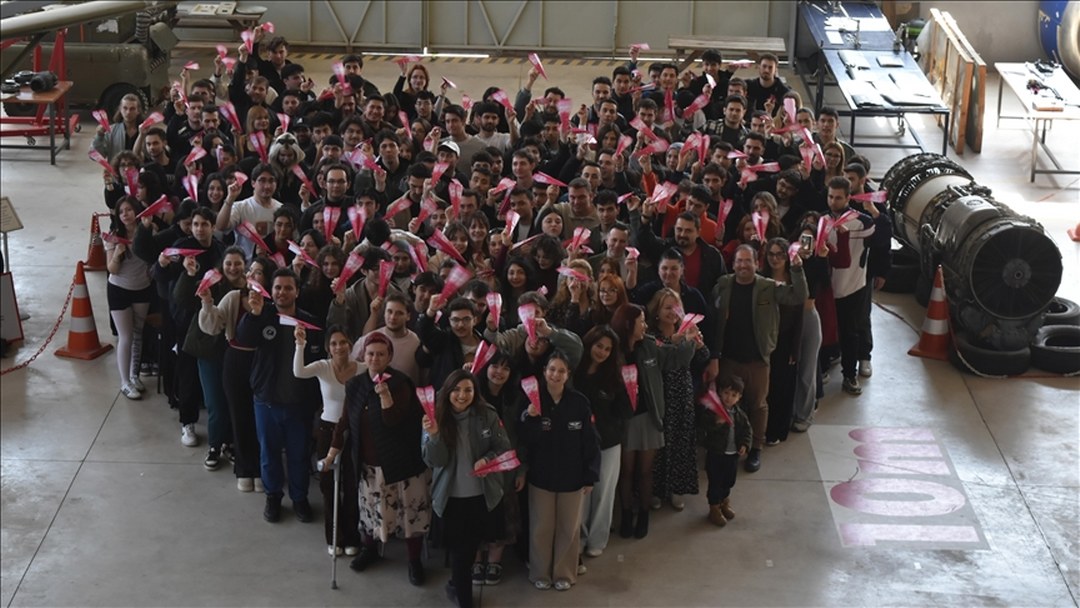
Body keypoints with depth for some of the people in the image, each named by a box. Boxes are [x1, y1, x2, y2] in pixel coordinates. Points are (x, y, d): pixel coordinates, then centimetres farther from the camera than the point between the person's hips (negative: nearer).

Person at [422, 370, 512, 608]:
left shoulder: (488, 415, -9)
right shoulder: (437, 418, -9)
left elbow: (504, 447, -1)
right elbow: (435, 461, -13)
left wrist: (488, 460, -21)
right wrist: (433, 435, -31)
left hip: (484, 495, 2)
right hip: (453, 497, -1)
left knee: (472, 543, 19)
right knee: (460, 548, 6)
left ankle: (457, 585, 45)